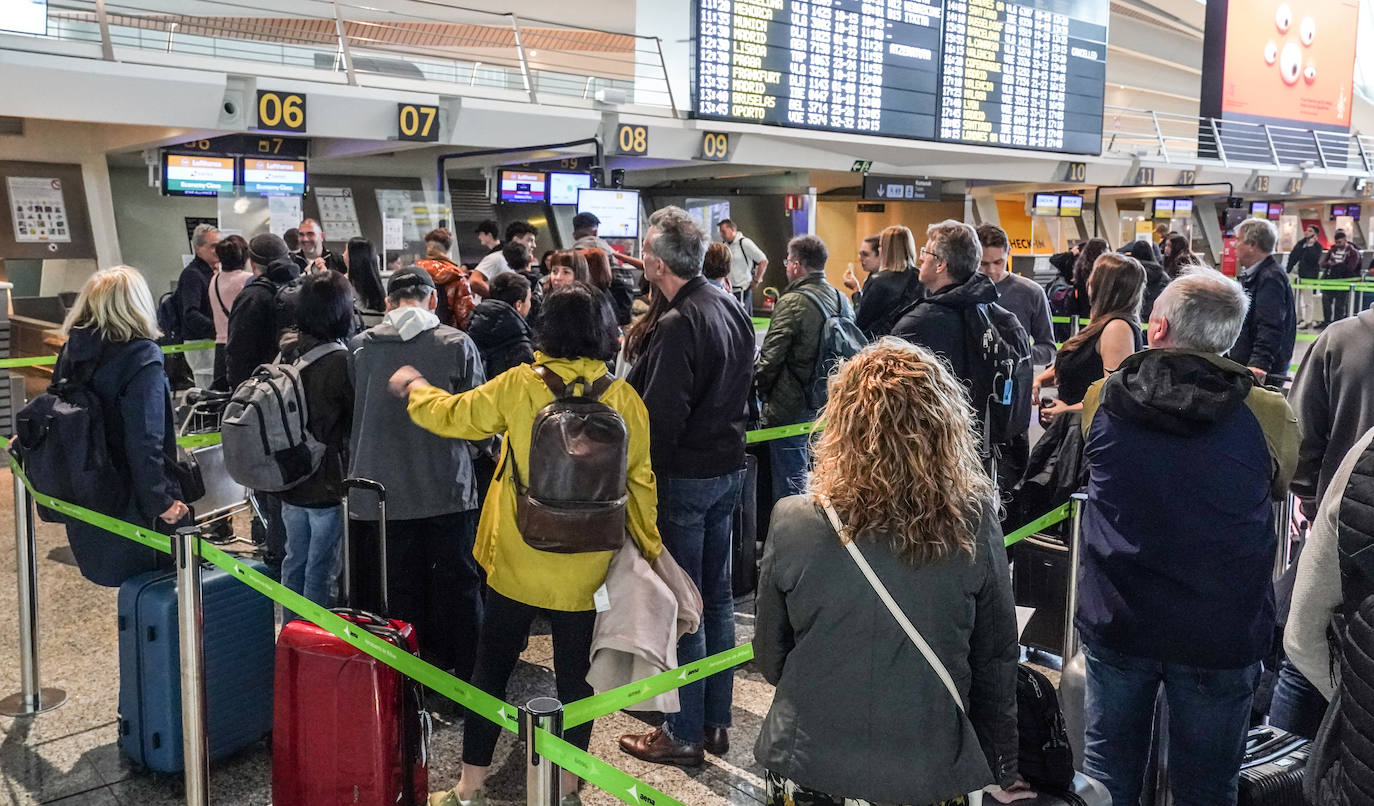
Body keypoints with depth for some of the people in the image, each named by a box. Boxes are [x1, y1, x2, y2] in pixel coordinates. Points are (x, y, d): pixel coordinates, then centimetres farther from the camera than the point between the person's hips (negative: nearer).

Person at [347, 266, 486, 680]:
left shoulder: (360, 346, -2)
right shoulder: (457, 344, -8)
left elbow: (350, 416, 7)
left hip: (384, 490, 2)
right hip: (448, 488, -2)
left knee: (402, 590, 13)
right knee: (457, 586, 11)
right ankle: (468, 681, 20)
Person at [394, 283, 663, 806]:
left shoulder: (518, 385, -11)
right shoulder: (623, 398, -7)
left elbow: (451, 415, 0)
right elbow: (640, 480, 0)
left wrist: (413, 386, 21)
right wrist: (649, 548, 13)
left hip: (518, 563, -1)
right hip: (587, 569, 1)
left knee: (491, 670, 14)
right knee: (575, 675, 15)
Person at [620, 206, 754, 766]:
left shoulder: (678, 325, -21)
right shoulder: (732, 311, 7)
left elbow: (660, 417, -22)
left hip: (684, 476, -9)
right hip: (728, 468, 9)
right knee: (716, 597, 16)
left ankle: (684, 734, 14)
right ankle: (716, 721, 28)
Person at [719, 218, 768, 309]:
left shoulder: (745, 243, -10)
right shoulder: (724, 245, 9)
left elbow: (764, 261, -10)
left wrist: (756, 280, -7)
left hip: (742, 290, -6)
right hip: (728, 290, 6)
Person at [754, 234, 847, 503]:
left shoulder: (792, 302, -17)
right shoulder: (842, 300, 6)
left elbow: (771, 355, -16)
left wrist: (761, 389, 2)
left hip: (790, 408, -8)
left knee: (788, 487, 0)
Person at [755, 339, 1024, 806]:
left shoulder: (793, 523, -18)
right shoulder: (974, 526, -17)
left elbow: (769, 658, -5)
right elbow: (996, 661, -5)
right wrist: (1002, 768, 11)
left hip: (808, 760, 0)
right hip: (928, 768, 1)